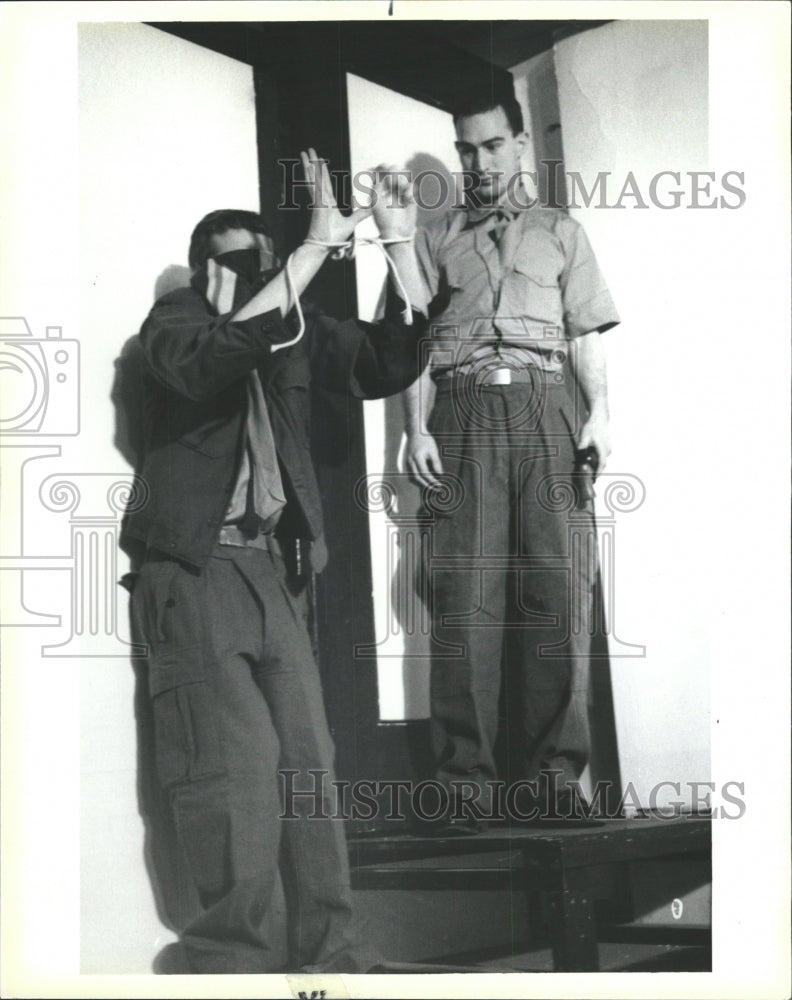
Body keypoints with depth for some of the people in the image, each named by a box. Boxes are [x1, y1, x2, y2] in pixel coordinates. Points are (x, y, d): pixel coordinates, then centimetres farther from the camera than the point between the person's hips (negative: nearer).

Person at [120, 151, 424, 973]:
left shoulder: (294, 328, 11)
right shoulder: (174, 321, -4)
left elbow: (391, 365, 9)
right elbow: (218, 358, -27)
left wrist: (400, 246, 0)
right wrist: (318, 246, -26)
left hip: (274, 569, 6)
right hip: (194, 568, -6)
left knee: (306, 761, 3)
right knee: (235, 765, -10)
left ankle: (326, 951, 7)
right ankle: (232, 956, -1)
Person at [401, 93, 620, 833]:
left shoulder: (561, 233, 21)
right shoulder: (436, 239, 21)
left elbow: (586, 334, 12)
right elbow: (416, 342, 12)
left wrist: (599, 413, -4)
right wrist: (415, 430, -1)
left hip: (547, 409, 0)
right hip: (463, 415, 0)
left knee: (557, 589, -9)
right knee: (465, 597, -8)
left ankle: (550, 775, -6)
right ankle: (467, 782, -8)